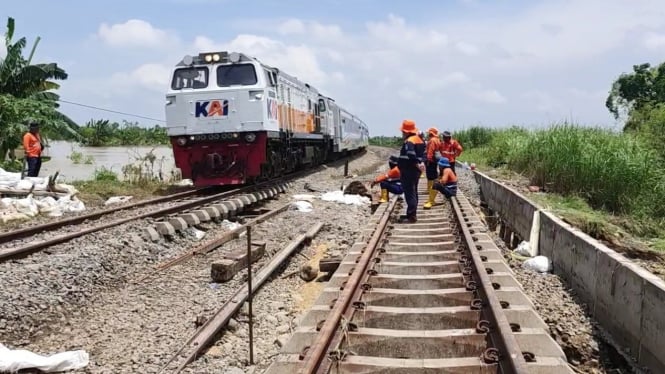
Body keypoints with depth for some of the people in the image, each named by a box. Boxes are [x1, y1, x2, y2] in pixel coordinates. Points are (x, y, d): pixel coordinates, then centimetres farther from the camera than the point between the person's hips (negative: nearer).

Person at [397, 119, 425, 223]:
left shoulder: (409, 142, -19)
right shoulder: (419, 139, 13)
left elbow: (411, 156, -30)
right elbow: (423, 154, 16)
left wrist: (417, 164, -19)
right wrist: (420, 163, 6)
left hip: (408, 171, -10)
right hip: (415, 170, 10)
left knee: (409, 193, -7)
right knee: (413, 192, 17)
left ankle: (411, 216, -6)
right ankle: (411, 214, 26)